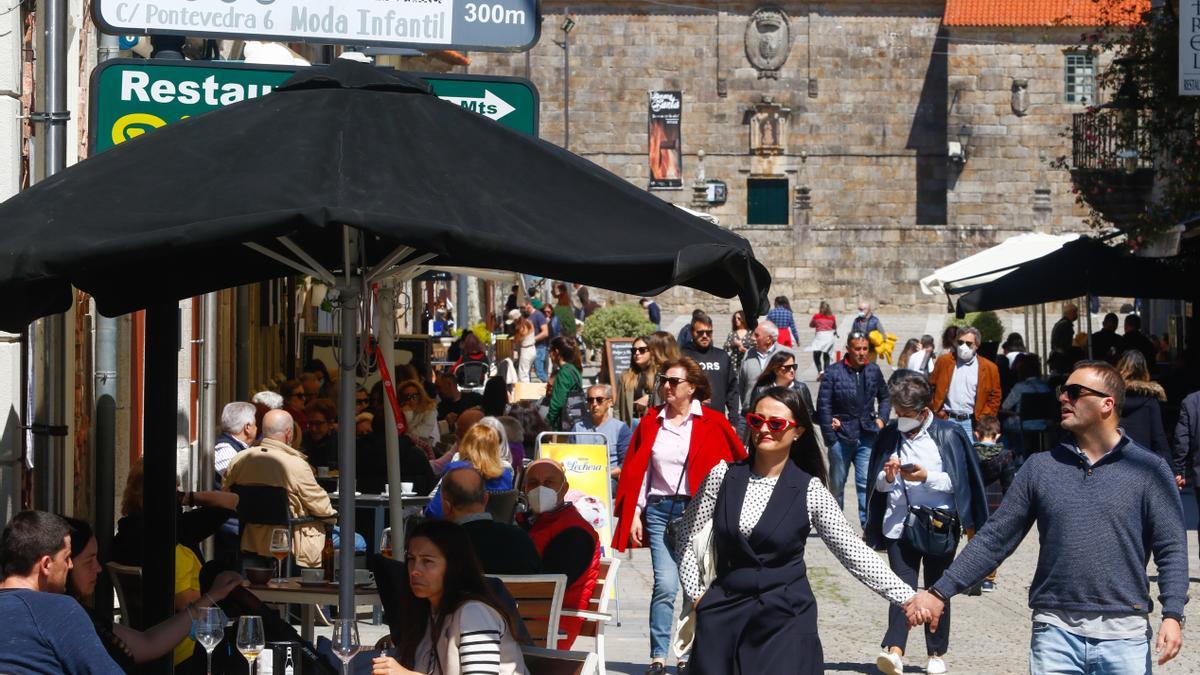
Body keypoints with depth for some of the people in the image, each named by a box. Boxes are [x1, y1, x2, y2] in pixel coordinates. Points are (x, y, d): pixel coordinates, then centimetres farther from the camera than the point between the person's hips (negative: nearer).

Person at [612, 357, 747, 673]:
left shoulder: (712, 423, -1)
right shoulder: (651, 422, 7)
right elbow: (638, 471, 9)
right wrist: (635, 514, 3)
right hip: (659, 510, 1)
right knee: (665, 584, -10)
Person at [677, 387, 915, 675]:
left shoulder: (809, 491, -2)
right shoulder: (724, 475, 3)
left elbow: (854, 553, -2)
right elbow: (687, 538, 11)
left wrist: (906, 596, -9)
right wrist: (697, 593, 2)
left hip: (785, 619, -2)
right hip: (724, 615, 2)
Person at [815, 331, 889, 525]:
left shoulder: (873, 371, 4)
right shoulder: (833, 372, -7)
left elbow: (884, 397, 22)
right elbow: (823, 405, -7)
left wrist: (881, 418, 7)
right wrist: (830, 436, -8)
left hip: (867, 436, 1)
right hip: (841, 436, -1)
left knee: (866, 483, -7)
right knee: (837, 483, 11)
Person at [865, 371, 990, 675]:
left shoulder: (948, 436, -4)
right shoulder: (889, 436, 5)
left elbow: (958, 482, -4)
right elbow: (878, 484, 12)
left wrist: (927, 477, -17)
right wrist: (888, 476, -10)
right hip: (899, 523, 2)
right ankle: (894, 650, -21)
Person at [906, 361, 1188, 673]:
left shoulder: (1149, 470, 2)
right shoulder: (1040, 468, 10)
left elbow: (1171, 548, 0)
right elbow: (994, 539, 11)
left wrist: (1172, 615, -13)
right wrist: (940, 592, 6)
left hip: (1124, 635, -2)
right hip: (1055, 632, 2)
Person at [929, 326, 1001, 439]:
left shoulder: (989, 368, 3)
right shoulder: (944, 361, 6)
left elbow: (994, 396, 7)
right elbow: (931, 387, 9)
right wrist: (936, 412, 1)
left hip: (970, 422, -1)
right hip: (946, 420, 1)